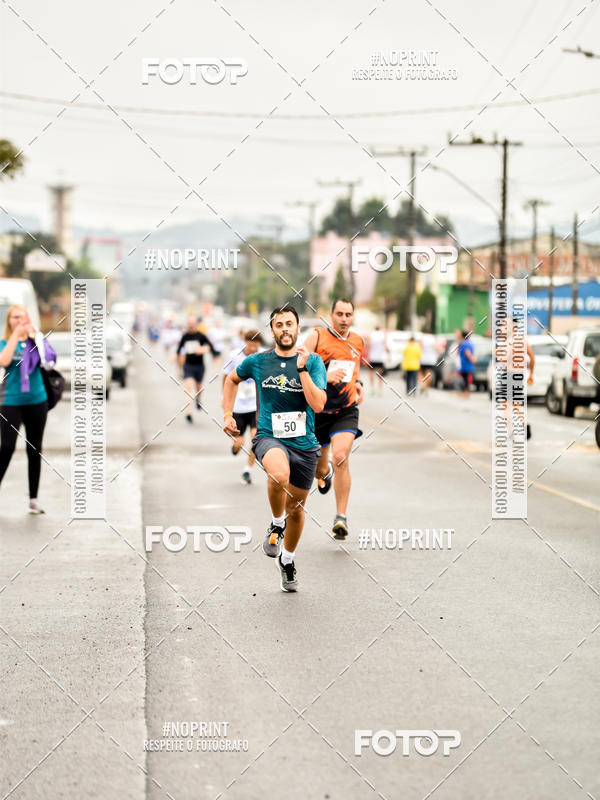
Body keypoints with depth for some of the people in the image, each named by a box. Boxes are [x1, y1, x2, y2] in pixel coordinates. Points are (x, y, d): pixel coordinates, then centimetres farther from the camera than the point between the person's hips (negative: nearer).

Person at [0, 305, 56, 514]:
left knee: (35, 450, 7)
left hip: (37, 401, 3)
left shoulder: (34, 341, 8)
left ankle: (33, 499, 14)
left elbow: (48, 358, -9)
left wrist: (33, 334, -14)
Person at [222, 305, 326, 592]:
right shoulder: (258, 361, 2)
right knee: (279, 474, -37)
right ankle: (276, 525, -10)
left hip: (304, 444, 1)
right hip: (269, 438, -1)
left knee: (296, 508, 12)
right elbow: (232, 379, 23)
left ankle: (288, 560, 39)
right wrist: (228, 414, 15)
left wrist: (302, 368, -18)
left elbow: (318, 404, -16)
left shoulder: (313, 362, -3)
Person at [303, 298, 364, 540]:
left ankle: (341, 516, -15)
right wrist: (325, 376, -28)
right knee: (318, 469, 12)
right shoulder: (316, 337, -7)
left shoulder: (358, 341, 7)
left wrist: (358, 383, 9)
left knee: (340, 457, -23)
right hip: (318, 411, -1)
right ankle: (325, 472, 53)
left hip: (346, 411, 1)